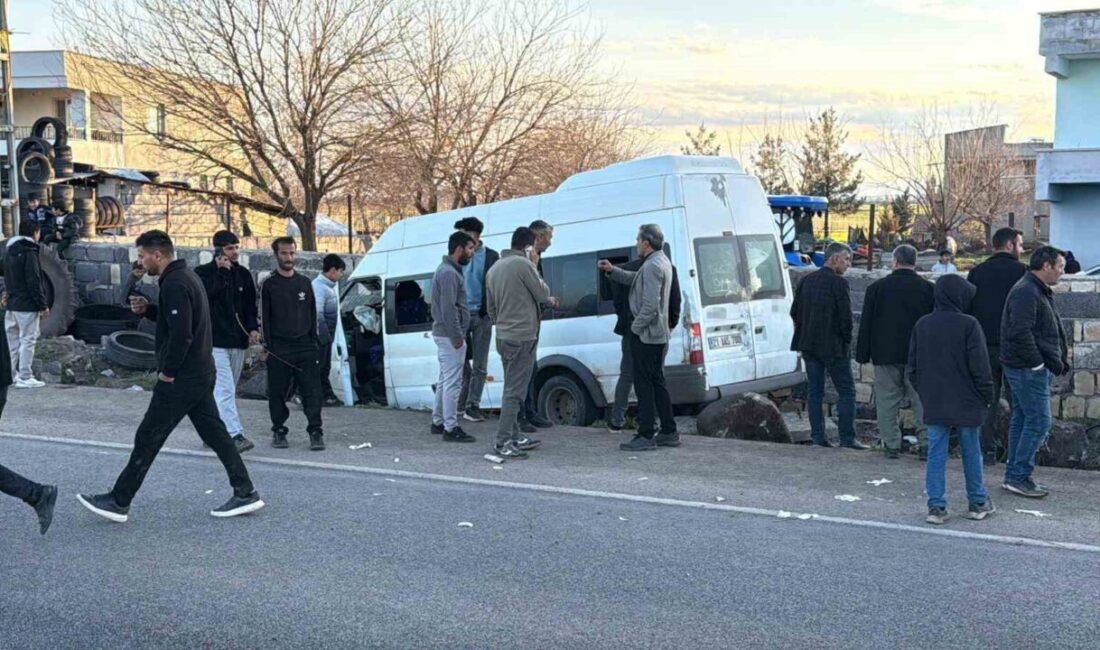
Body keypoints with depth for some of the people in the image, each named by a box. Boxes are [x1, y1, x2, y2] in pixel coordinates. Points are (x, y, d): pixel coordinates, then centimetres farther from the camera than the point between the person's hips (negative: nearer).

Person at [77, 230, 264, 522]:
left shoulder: (175, 284, -19)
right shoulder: (186, 276, 13)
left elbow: (181, 334, -26)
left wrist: (167, 372, -16)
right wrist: (147, 309, 8)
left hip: (181, 378, -10)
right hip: (201, 374, 10)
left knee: (147, 438, 0)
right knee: (214, 433, 12)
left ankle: (118, 502, 10)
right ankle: (245, 493, 14)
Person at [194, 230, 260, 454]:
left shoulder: (243, 274, 14)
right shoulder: (203, 273, -2)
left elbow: (250, 305, 16)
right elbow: (206, 294, -22)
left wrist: (253, 328, 1)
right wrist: (222, 271, -17)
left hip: (238, 342, 6)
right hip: (214, 341, -6)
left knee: (227, 390, 11)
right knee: (225, 389, -15)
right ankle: (235, 435, -21)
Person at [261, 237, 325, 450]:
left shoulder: (304, 283, 12)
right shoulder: (269, 285, 2)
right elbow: (264, 318, 0)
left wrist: (313, 341, 9)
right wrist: (268, 345, -7)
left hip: (305, 346, 2)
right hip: (279, 349, -2)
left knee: (312, 391, -4)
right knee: (277, 393, 3)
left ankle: (315, 431, 0)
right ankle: (279, 431, 15)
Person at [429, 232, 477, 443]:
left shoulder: (448, 270, 17)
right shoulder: (449, 273, -17)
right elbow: (448, 308, -23)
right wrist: (457, 337, -21)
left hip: (444, 334, 11)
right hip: (450, 335, -11)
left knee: (445, 380, 16)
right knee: (453, 382, -8)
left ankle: (438, 422, 24)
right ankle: (451, 428, -5)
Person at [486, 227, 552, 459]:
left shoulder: (495, 268, 15)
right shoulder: (523, 264, -12)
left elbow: (490, 307, 19)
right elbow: (544, 294, -6)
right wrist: (535, 267, 2)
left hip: (503, 337, 9)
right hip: (522, 337, -9)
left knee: (512, 388, 16)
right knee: (515, 391, -7)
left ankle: (515, 436, 22)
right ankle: (503, 442, -8)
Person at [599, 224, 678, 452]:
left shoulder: (652, 266, -20)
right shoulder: (662, 261, 14)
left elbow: (650, 305, -25)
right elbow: (636, 280, 28)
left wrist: (635, 326, -14)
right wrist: (612, 270, 25)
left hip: (645, 334, -10)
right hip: (658, 335, 10)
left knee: (644, 384, -6)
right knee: (657, 382, 15)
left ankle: (646, 436, -3)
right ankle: (669, 433, 19)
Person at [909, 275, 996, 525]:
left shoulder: (922, 325, 2)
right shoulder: (969, 325, -13)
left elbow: (913, 366, 7)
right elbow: (980, 366, -12)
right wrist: (987, 396, 0)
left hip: (933, 403, 3)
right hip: (966, 402, -3)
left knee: (936, 453, 5)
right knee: (971, 452, 11)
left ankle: (936, 506, 3)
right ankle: (978, 503, 22)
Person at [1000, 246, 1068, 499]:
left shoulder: (1040, 292, 18)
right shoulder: (1025, 292, -17)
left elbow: (1054, 330, 23)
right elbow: (1020, 334, -24)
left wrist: (1061, 358, 13)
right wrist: (1039, 362, -19)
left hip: (1029, 368, 11)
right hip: (1028, 369, -11)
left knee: (1022, 419, 13)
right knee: (1039, 422, -7)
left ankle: (1014, 476, 20)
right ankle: (1019, 477, -1)